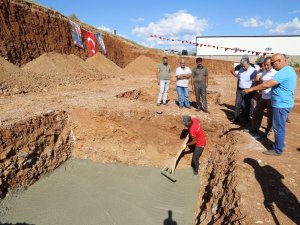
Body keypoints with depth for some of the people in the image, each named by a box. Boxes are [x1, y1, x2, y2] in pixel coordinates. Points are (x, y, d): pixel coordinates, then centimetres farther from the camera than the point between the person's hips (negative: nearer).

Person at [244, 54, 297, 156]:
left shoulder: (283, 72, -22)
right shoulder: (290, 70, 12)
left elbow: (267, 84, -28)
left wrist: (251, 89, -21)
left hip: (281, 105, -10)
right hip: (284, 103, 10)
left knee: (278, 128, 1)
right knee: (280, 127, 20)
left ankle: (277, 150, 12)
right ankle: (279, 145, 34)